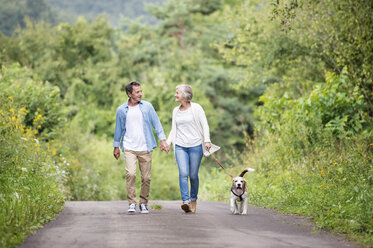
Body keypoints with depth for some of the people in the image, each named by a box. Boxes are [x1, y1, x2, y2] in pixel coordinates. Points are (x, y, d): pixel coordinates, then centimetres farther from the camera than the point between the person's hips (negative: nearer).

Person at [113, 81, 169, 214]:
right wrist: (116, 146, 18)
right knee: (130, 174, -18)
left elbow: (156, 123, 5)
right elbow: (118, 128, 15)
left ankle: (143, 203, 17)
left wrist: (163, 140, -4)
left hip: (145, 148, 1)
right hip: (129, 148, -1)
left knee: (146, 178, 2)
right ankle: (132, 203, -10)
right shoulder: (121, 110, 4)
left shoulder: (147, 106, 3)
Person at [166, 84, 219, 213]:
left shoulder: (196, 108, -2)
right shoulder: (176, 110, 12)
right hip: (180, 146, 3)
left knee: (193, 175, 1)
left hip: (195, 146, -3)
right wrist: (168, 142, 6)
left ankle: (193, 199, 21)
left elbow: (205, 125, -5)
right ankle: (186, 201, -20)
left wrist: (207, 140, -17)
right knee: (183, 173, -15)